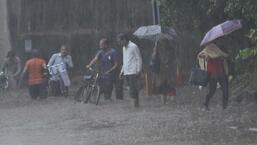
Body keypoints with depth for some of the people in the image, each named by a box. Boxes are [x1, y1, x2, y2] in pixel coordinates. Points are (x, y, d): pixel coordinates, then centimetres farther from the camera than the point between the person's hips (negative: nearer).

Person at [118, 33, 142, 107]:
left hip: (133, 72, -8)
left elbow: (139, 59, -8)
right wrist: (122, 71, 20)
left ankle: (135, 104, -14)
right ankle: (136, 104, 7)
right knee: (132, 88, 6)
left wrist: (138, 70, -14)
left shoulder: (133, 47, -8)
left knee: (132, 88, -14)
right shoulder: (124, 48, 18)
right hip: (126, 72, 8)